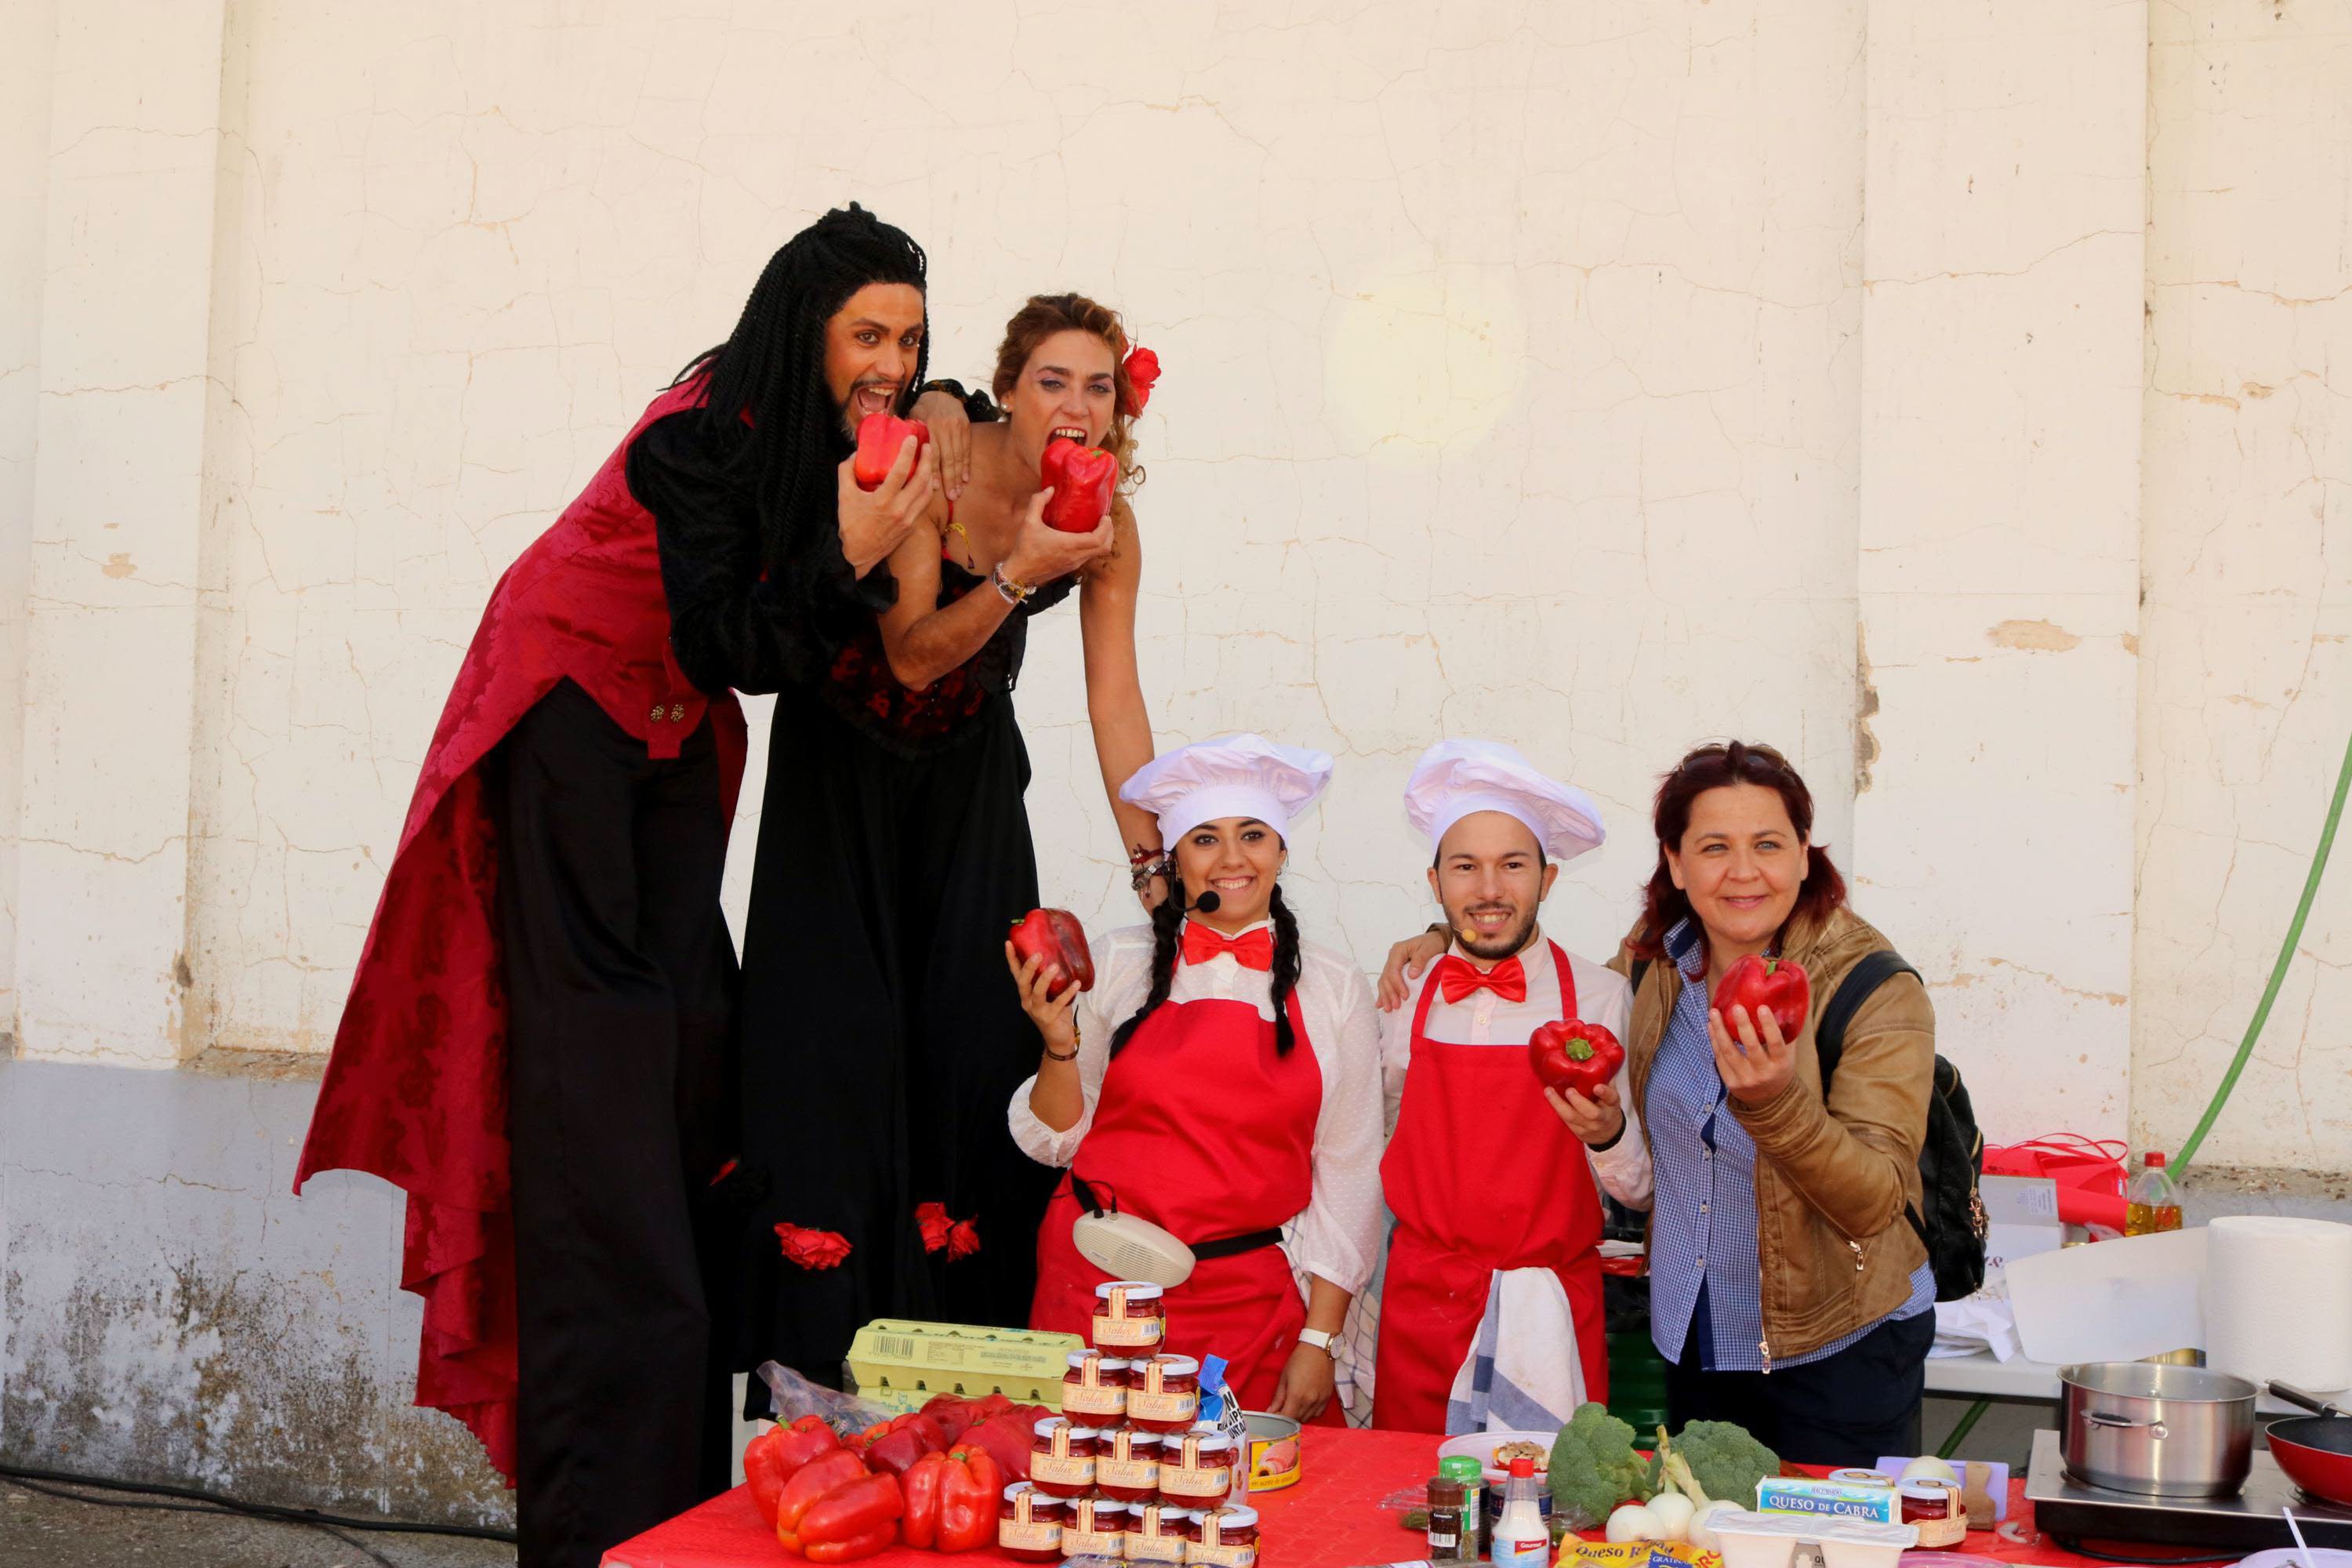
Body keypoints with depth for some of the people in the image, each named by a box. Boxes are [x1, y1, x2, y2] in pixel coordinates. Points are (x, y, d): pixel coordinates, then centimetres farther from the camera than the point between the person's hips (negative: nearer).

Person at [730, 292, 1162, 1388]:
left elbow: (1114, 700, -13)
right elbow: (912, 656, -28)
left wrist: (1155, 857, -16)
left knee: (974, 1005, -1)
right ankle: (824, 1320, 2)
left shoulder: (1108, 527, -15)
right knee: (842, 1004, -7)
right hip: (848, 743, -4)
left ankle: (964, 1313, 9)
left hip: (967, 756, 4)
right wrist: (1017, 573, -41)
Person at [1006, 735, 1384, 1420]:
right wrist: (1059, 1046, -10)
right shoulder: (1119, 963, 2)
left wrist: (1318, 1340, -1)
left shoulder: (1334, 991, 3)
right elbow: (1057, 1139, 8)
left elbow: (1347, 1176, 5)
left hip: (1249, 1301, 0)